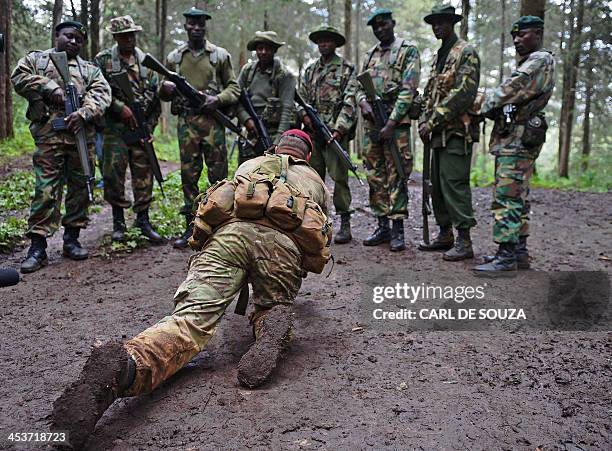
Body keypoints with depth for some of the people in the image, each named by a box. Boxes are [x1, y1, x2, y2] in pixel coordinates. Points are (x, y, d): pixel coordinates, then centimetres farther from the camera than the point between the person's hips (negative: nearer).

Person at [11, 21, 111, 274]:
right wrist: (48, 87, -9)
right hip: (49, 134, -2)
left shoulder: (90, 69, 19)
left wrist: (84, 113, -15)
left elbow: (102, 93, 2)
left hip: (82, 134, 3)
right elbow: (19, 77, 2)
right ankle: (38, 247, -3)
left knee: (79, 188, 6)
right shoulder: (36, 59, 18)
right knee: (46, 191, -6)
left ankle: (72, 239, 18)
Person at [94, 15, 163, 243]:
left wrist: (150, 124, 2)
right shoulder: (103, 60, 2)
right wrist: (120, 107, -15)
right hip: (114, 128, -2)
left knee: (144, 174, 4)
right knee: (114, 174, -1)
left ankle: (143, 220, 14)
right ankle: (118, 222, 12)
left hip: (141, 127, 3)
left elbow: (156, 95, 10)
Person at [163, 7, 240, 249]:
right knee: (188, 175, 4)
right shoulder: (174, 57, 11)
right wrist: (166, 89, -6)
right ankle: (191, 226, 13)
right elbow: (164, 93, 18)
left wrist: (218, 98, -12)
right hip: (186, 122, 2)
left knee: (218, 174, 1)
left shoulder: (220, 55, 6)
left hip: (212, 120, -2)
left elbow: (234, 87, 7)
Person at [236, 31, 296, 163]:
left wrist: (279, 138, -19)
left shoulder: (284, 75, -5)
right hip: (251, 131, 5)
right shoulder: (247, 70, 9)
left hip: (273, 131, -4)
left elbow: (286, 109, -10)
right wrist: (246, 119, -8)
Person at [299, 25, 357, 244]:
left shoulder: (347, 68, 1)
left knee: (339, 177, -6)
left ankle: (345, 225, -1)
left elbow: (349, 102, -8)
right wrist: (305, 115, -3)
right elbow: (300, 97, 18)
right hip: (313, 132, 5)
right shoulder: (310, 70, 18)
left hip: (336, 132, -5)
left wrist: (339, 129, -18)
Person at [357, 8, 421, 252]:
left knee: (396, 176, -6)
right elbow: (360, 87, 18)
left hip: (396, 122, -6)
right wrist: (363, 103, -6)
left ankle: (398, 229, 0)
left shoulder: (408, 51, 0)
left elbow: (408, 90, -10)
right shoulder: (370, 55, 19)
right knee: (375, 176, 7)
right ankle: (382, 226, 16)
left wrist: (391, 123, -18)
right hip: (371, 123, 6)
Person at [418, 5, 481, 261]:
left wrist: (433, 122, -17)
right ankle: (445, 235, 21)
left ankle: (464, 242, -6)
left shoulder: (466, 53, -5)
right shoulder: (438, 57, 21)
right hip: (439, 134, 9)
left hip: (457, 132, -9)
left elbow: (464, 93, -17)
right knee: (437, 185, 11)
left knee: (454, 184, -11)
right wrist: (424, 123, 6)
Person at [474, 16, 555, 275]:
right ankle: (519, 251, 20)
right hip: (514, 139, 11)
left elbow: (509, 90, -16)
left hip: (518, 140, -11)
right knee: (518, 198, 12)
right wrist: (494, 108, -1)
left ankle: (506, 258, -14)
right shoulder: (527, 64, 24)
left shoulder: (541, 60, -8)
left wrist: (486, 107, -2)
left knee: (506, 198, -14)